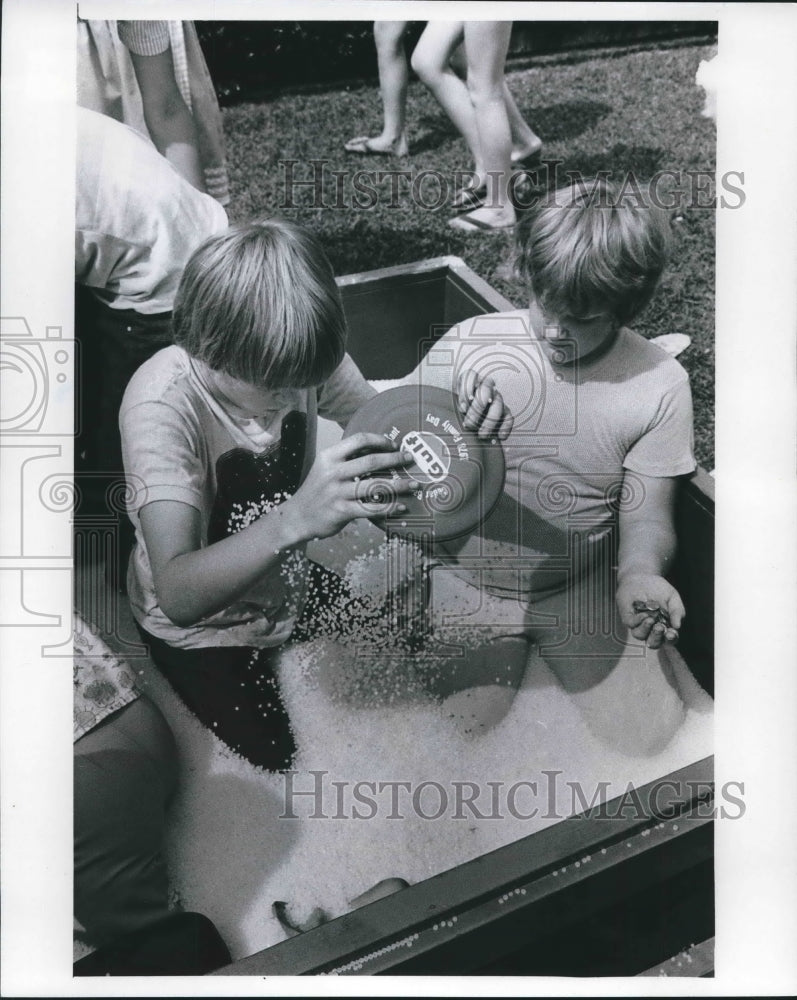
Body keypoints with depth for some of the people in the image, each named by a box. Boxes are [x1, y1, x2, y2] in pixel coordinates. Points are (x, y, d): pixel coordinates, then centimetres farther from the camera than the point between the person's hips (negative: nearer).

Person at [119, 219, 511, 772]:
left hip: (286, 584, 5)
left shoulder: (294, 359, -21)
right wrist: (297, 518, -62)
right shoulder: (162, 405, -37)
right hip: (201, 626, -5)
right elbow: (177, 594, -45)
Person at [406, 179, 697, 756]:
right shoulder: (468, 346, -13)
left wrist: (640, 573, -30)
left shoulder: (659, 385, -12)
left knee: (650, 739, -7)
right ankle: (513, 659, 19)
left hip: (586, 586, 1)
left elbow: (645, 514, -7)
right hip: (471, 582, 0)